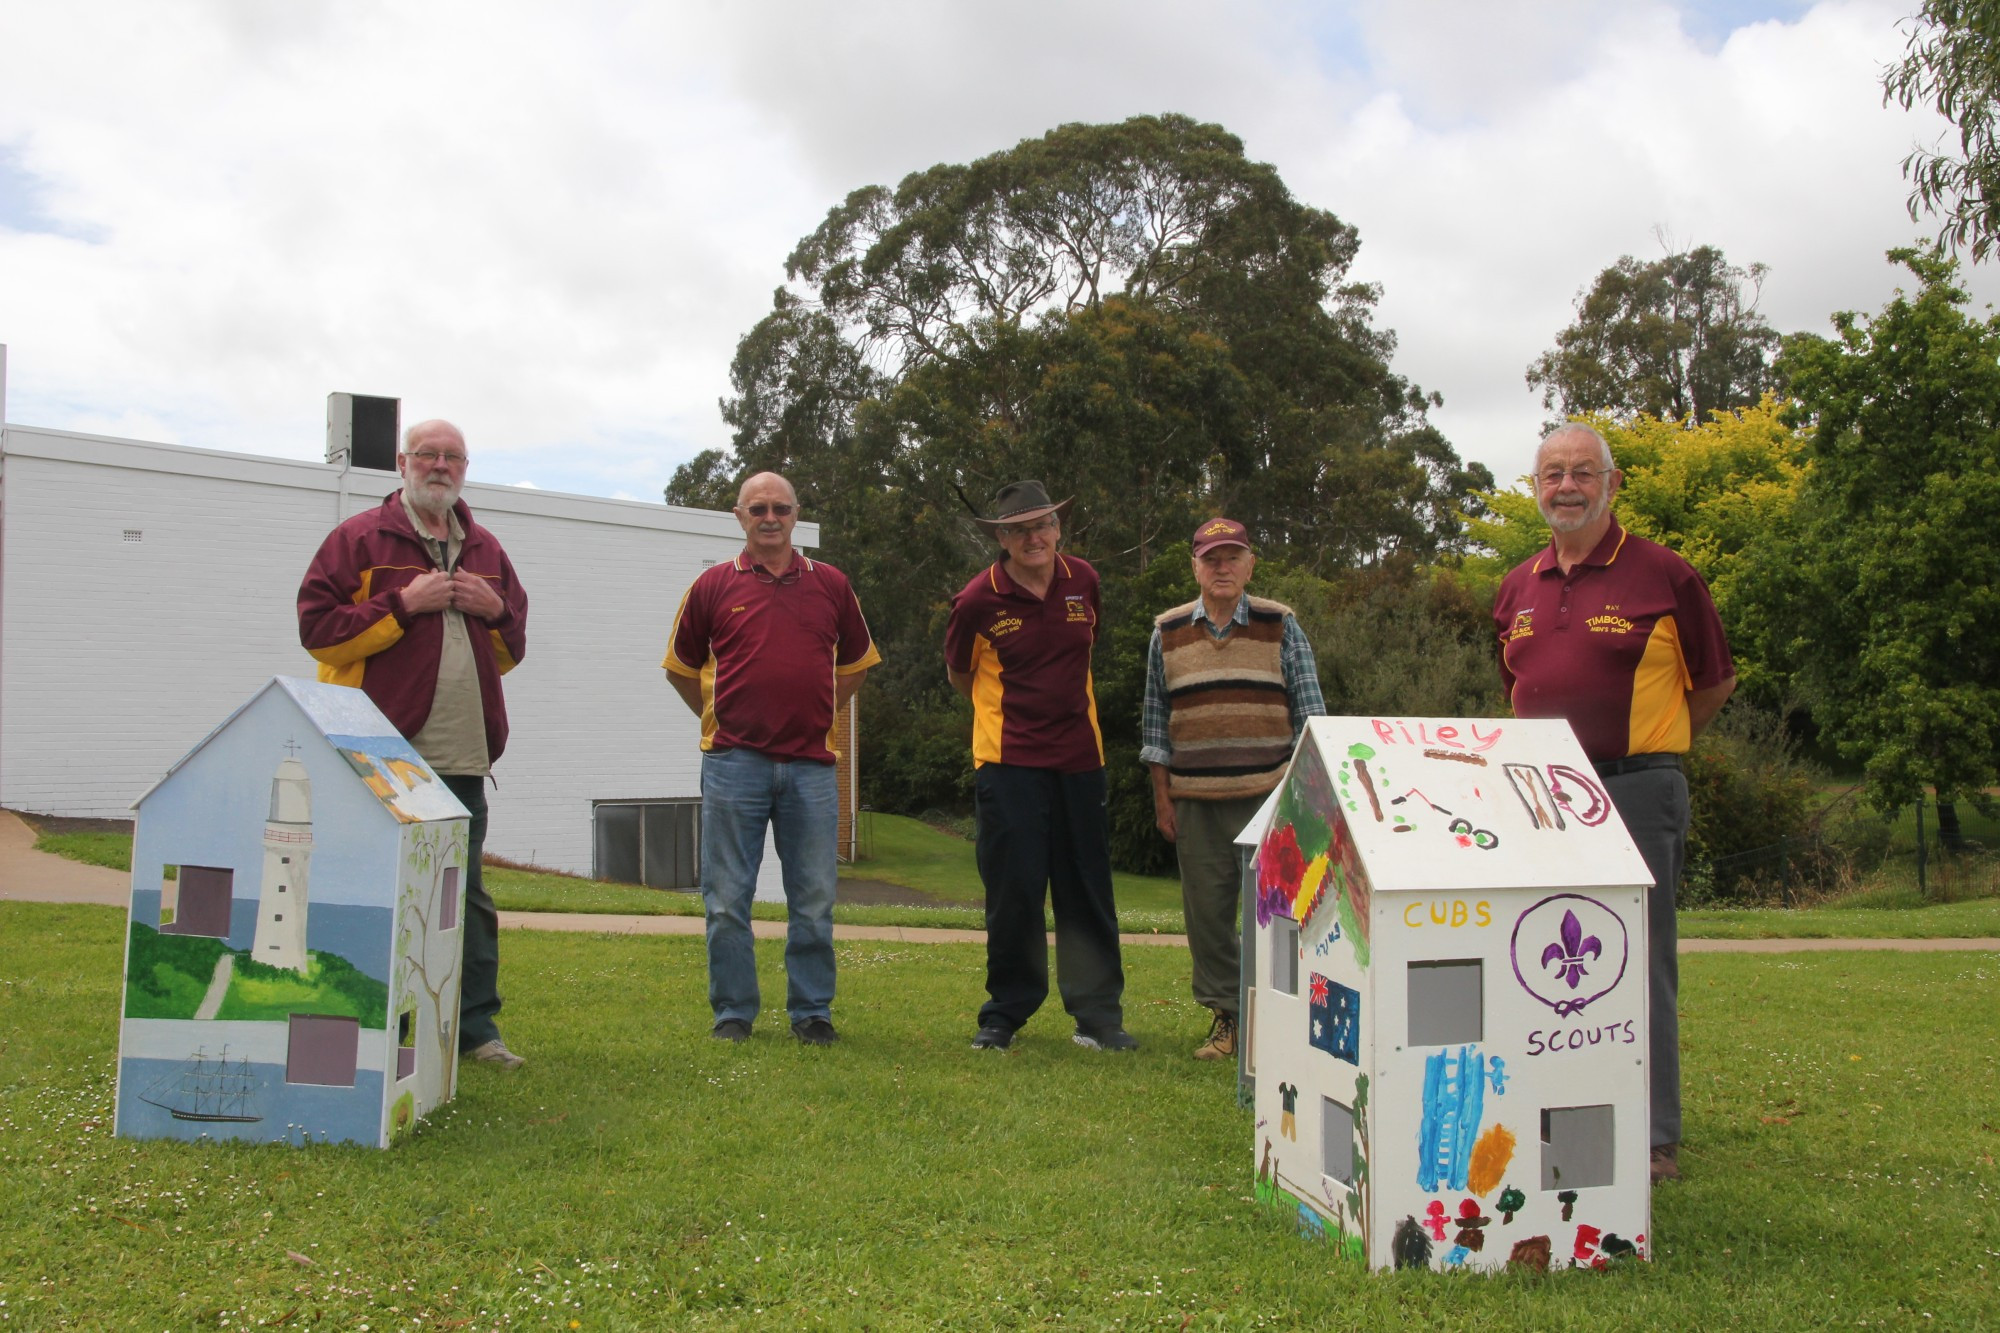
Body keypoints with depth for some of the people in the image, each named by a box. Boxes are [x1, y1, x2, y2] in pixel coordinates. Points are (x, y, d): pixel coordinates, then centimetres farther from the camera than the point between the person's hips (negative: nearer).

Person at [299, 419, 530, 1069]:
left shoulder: (485, 549, 19)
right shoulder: (358, 539, 3)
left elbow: (511, 650, 25)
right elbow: (318, 629, -6)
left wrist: (496, 610, 3)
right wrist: (404, 605, -12)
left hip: (462, 756, 5)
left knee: (466, 894, 8)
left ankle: (474, 1026, 14)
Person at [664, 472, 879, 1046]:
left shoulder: (831, 584, 9)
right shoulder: (714, 585, 4)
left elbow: (857, 661, 22)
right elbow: (680, 666, 14)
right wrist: (720, 717, 9)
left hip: (811, 765, 1)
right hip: (734, 762, -1)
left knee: (814, 901, 6)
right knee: (727, 900, 3)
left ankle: (812, 1012, 18)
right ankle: (732, 1013, 16)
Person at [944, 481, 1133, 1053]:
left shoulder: (1083, 580, 3)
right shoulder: (978, 601, -8)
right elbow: (959, 675, 9)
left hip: (1079, 755, 3)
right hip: (1008, 760, -3)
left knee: (1087, 889, 6)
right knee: (1013, 891, 0)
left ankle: (1098, 1016, 16)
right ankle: (1005, 1014, 15)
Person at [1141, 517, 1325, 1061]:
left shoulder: (1280, 626, 4)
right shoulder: (1168, 633, 8)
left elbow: (1309, 711, 5)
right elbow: (1156, 719, 12)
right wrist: (1162, 799, 8)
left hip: (1268, 795, -2)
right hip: (1195, 800, 2)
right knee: (1206, 910, 5)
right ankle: (1225, 1015, 19)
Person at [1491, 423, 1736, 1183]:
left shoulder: (1664, 576, -2)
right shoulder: (1519, 588, 13)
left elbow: (1715, 680, 7)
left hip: (1635, 789, -5)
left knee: (1640, 964, -3)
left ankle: (1653, 1138, 6)